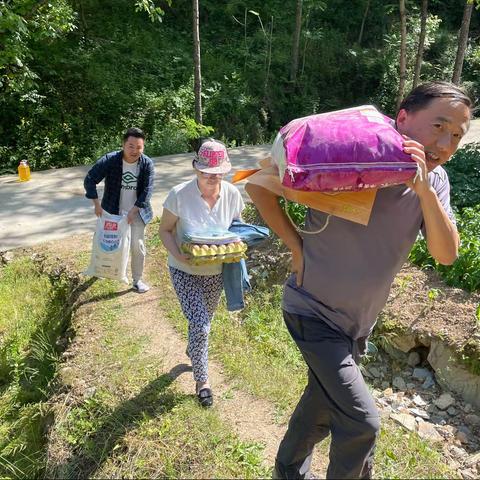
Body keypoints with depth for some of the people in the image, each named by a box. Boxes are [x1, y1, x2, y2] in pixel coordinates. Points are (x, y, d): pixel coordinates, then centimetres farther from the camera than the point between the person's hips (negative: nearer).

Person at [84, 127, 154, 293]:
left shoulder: (147, 164, -15)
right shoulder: (109, 160, -19)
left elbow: (147, 190, -16)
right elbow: (89, 180, -15)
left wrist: (133, 211, -21)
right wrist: (97, 204, -18)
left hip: (137, 212, 0)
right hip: (113, 211, 0)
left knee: (138, 246, 2)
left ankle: (137, 280, 18)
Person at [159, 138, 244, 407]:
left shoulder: (232, 194, -13)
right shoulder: (179, 195, -22)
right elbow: (165, 230, -11)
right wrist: (177, 255, -29)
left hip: (216, 273, 4)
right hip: (185, 272, -4)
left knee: (204, 320, 24)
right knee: (200, 326, -8)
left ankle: (194, 350, 58)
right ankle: (202, 380, 18)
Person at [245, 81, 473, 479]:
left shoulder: (433, 180, -6)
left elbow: (447, 254, -15)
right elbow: (258, 186, -18)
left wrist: (425, 189, -29)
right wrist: (296, 246, -19)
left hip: (358, 323, 7)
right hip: (314, 313, -6)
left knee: (325, 405, 24)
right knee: (362, 423, -8)